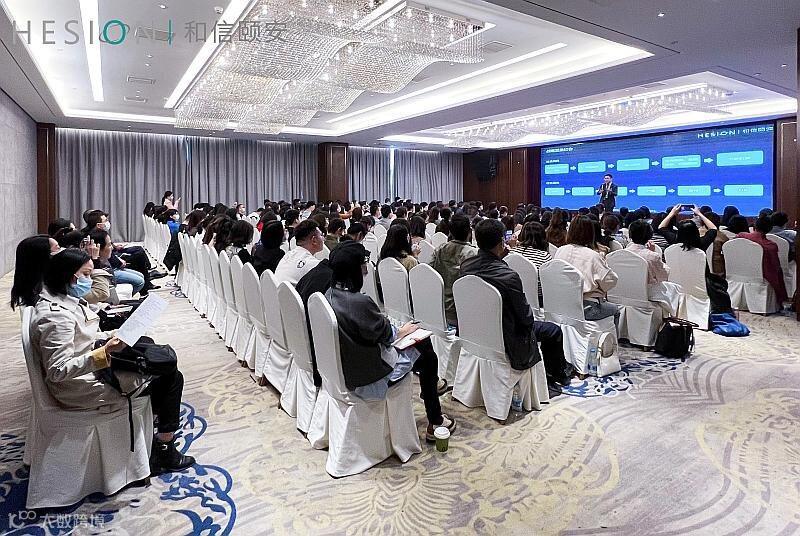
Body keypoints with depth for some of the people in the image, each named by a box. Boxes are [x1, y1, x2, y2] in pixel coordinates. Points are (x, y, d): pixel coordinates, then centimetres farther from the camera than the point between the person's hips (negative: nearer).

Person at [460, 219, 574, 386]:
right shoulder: (509, 277, -31)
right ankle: (557, 373, 40)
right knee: (554, 330, 17)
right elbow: (527, 318, -18)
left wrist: (499, 258, -3)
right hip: (506, 344, -7)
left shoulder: (465, 266, -12)